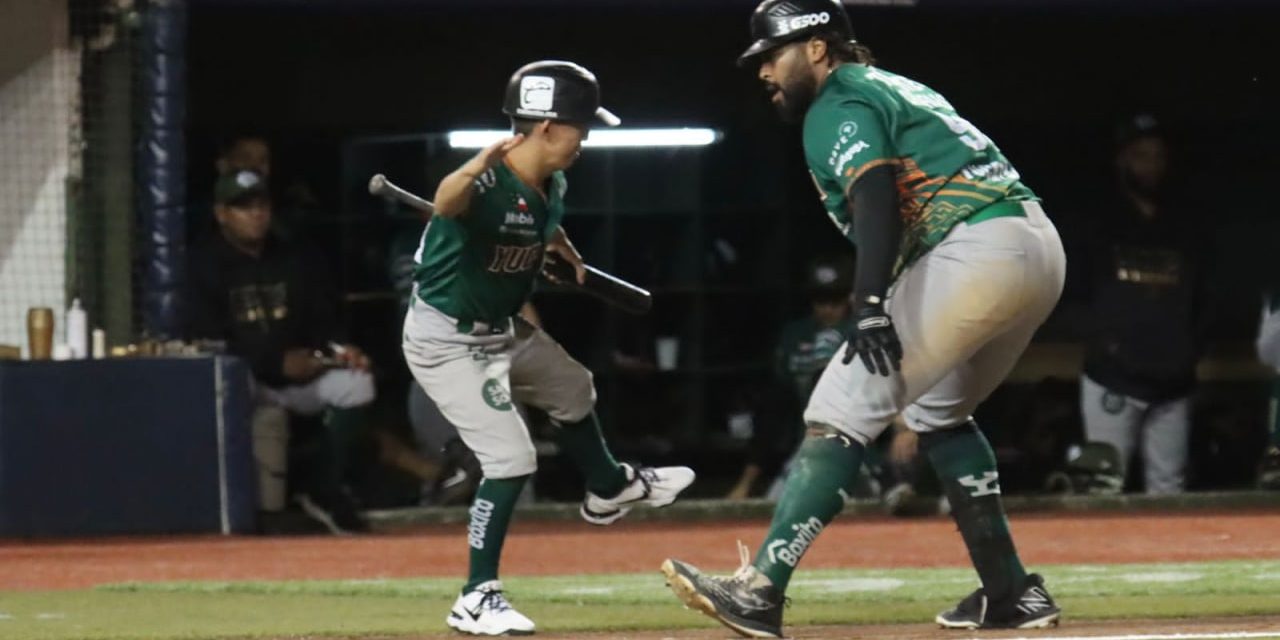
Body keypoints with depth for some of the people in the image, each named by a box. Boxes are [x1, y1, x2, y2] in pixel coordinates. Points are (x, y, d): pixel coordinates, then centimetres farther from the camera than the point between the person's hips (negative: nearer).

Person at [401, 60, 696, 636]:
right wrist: (477, 168, -75)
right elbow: (445, 202, -57)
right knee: (511, 459, -14)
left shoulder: (551, 187, -4)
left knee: (572, 389, 30)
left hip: (502, 330, 10)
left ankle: (607, 489, 59)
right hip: (447, 342, -10)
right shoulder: (487, 185, -32)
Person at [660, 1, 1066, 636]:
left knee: (841, 411, -11)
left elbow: (876, 199, -19)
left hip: (977, 252, -10)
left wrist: (872, 309, -29)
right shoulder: (893, 87, 27)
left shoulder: (836, 107, -2)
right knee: (937, 409, 28)